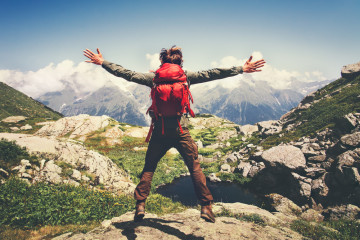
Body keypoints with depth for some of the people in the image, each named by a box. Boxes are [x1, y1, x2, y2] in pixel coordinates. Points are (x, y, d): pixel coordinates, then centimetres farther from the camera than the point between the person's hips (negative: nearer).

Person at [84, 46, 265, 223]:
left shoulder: (153, 77, 3)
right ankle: (206, 207, 13)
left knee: (149, 168, 16)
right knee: (195, 168, 9)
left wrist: (102, 62, 16)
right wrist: (241, 69, 8)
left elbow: (127, 74, 6)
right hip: (181, 130, 0)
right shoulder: (186, 76, 2)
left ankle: (140, 205, 17)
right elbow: (212, 74, 3)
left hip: (159, 132, 1)